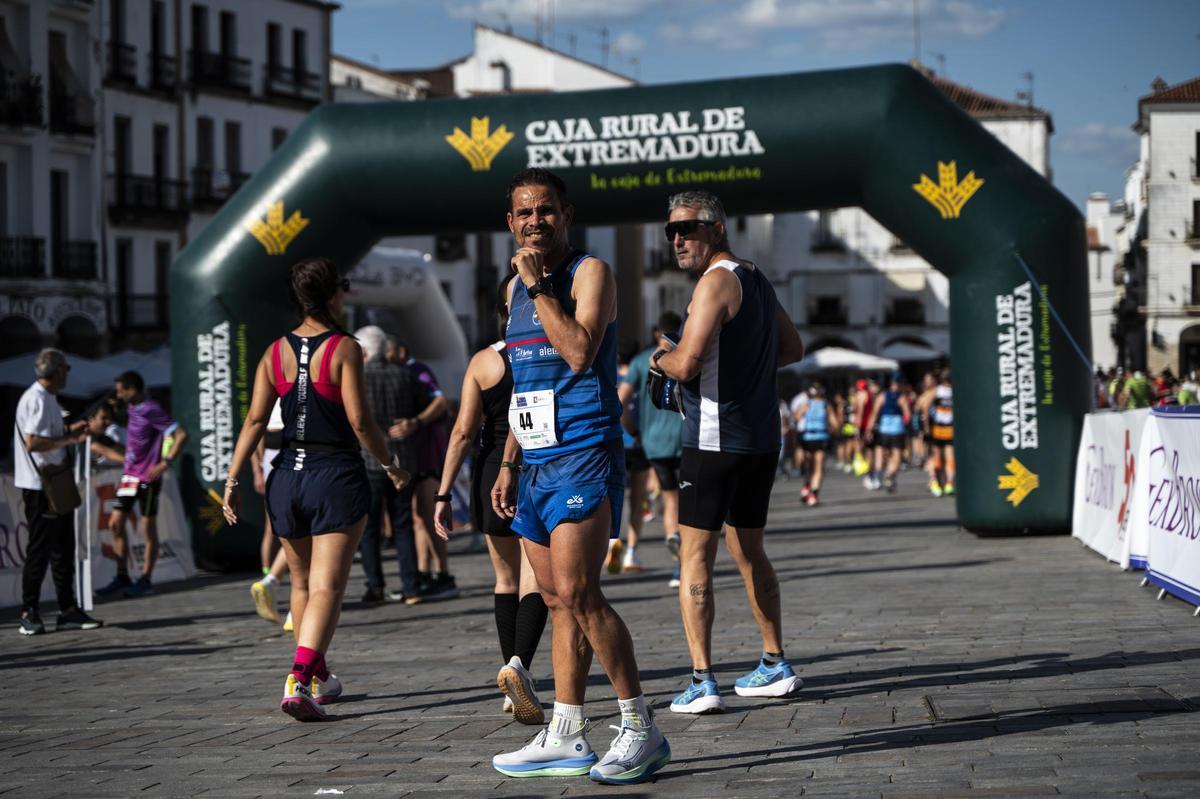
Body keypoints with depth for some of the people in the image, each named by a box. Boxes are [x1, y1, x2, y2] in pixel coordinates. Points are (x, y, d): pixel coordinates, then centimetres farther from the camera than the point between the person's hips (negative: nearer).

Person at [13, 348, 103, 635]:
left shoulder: (47, 399, 15)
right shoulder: (37, 400, -16)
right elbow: (33, 442, -25)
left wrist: (69, 431, 15)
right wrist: (68, 440, -20)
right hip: (40, 485, -10)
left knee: (62, 548, 12)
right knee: (40, 550, -4)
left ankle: (68, 610, 17)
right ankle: (29, 614, 2)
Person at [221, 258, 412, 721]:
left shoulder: (275, 352, 5)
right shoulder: (344, 349, -8)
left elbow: (255, 420, 0)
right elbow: (359, 421, -12)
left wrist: (232, 480, 2)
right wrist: (390, 466, 2)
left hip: (288, 475, 5)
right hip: (337, 475, -5)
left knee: (302, 584, 20)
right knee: (327, 587, -7)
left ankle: (319, 677, 33)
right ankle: (298, 681, -23)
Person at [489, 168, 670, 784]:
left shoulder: (589, 272, -5)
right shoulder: (516, 286, 18)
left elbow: (579, 353, -22)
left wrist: (539, 286, -17)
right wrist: (508, 465, 20)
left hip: (584, 457, -8)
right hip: (538, 466, 8)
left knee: (577, 593, -16)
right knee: (558, 602, 9)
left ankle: (641, 729, -10)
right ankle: (565, 739, 13)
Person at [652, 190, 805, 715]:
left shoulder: (716, 281, -14)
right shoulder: (757, 280, 14)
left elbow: (686, 364, -22)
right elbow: (792, 349, 26)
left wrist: (660, 358, -1)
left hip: (714, 441, -9)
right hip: (761, 439, 9)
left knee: (695, 559, -4)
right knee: (749, 552, 19)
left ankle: (702, 683, -8)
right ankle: (775, 666, 24)